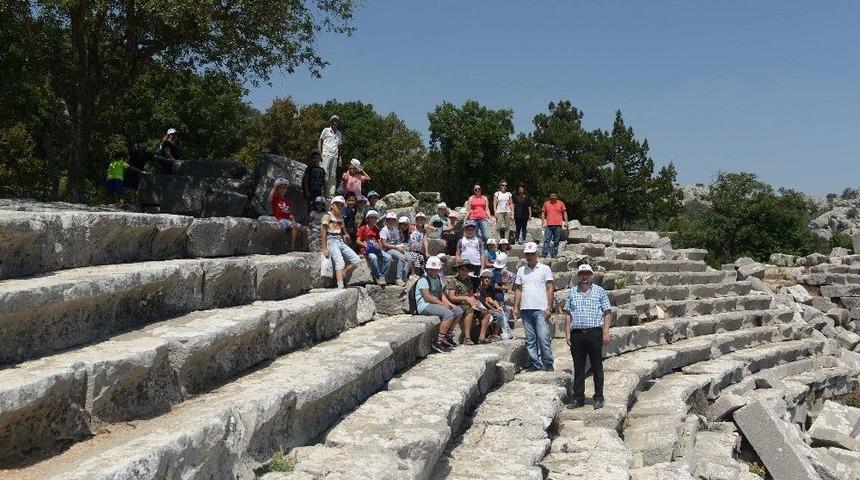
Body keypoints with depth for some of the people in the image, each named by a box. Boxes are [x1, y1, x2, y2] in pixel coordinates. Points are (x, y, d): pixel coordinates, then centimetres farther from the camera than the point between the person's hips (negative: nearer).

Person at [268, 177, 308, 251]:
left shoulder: (288, 200, 21)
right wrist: (274, 187, -12)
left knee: (304, 229, -15)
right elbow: (269, 200, -21)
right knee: (294, 227, -34)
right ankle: (292, 249, -32)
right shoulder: (275, 198, 5)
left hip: (288, 220, 6)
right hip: (280, 219, -6)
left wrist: (293, 220, -1)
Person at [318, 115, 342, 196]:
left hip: (334, 156, 4)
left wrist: (339, 157, 13)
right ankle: (323, 191, -12)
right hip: (326, 155, -4)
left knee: (333, 176, 1)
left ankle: (331, 193, 2)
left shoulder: (339, 134, 19)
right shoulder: (326, 130, 7)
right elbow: (320, 141, 7)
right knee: (325, 173, -14)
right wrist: (319, 153, -4)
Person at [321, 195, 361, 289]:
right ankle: (340, 287, -36)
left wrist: (345, 235, 2)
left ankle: (342, 274, 10)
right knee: (340, 262, -27)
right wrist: (324, 248, -14)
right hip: (332, 241, -8)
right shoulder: (328, 216, -1)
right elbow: (324, 232, -7)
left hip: (341, 241, 8)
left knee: (357, 260, -3)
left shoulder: (341, 217, 19)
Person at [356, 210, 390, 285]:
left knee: (388, 257, -20)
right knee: (373, 257, -39)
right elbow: (358, 241, -4)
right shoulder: (363, 228, 2)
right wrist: (366, 245, -19)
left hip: (375, 249, 6)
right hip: (366, 249, -5)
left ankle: (382, 275, -13)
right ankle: (378, 276, -22)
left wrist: (379, 245, 0)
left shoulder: (376, 229, 18)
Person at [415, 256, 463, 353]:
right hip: (424, 306, -10)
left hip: (435, 303, 10)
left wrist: (448, 303, 0)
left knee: (459, 311, 8)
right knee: (449, 314, -29)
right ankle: (438, 341, -26)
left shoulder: (438, 278, 16)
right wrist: (442, 304, -15)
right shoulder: (423, 280, -13)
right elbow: (427, 297, -20)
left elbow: (441, 294, 17)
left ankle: (448, 335, 13)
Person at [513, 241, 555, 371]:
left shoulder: (545, 269, 4)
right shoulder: (521, 270, 15)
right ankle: (535, 364, 13)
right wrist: (516, 308, 7)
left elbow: (549, 289, 1)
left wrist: (548, 307, -7)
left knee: (543, 338, -8)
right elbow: (518, 290, 16)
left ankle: (548, 364, 3)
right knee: (530, 339, 6)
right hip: (525, 309, 4)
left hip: (540, 309, -4)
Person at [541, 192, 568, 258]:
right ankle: (544, 254, -9)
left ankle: (554, 254, 9)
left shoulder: (561, 203, 7)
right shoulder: (546, 204, 9)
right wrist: (543, 222, 2)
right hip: (549, 225, 0)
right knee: (546, 240, -7)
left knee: (556, 241, 4)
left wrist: (566, 222, -2)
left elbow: (564, 213, 8)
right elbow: (543, 213, 12)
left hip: (558, 225, 0)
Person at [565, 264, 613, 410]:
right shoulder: (572, 293, 13)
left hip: (595, 333, -3)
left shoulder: (599, 291, 5)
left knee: (597, 367, 3)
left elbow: (607, 313, 2)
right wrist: (567, 333, 6)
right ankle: (578, 398, 15)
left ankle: (598, 398, 11)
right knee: (578, 367, 7)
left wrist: (606, 332, -7)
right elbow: (568, 314, 14)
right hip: (577, 334, 3)